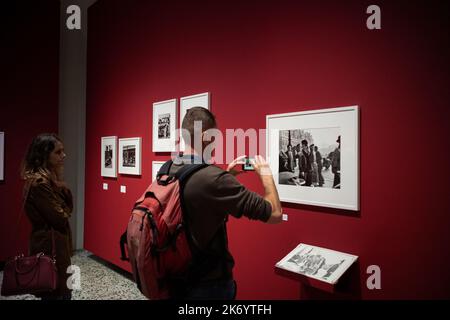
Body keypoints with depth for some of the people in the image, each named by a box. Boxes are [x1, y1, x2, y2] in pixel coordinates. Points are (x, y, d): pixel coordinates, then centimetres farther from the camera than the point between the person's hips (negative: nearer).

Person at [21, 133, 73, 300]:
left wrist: (59, 181, -5)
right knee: (57, 293, 4)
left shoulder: (49, 178, 7)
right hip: (50, 246, -9)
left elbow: (68, 208, 6)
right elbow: (60, 218, -20)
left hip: (54, 244, 9)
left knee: (62, 290, 20)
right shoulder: (39, 182, -21)